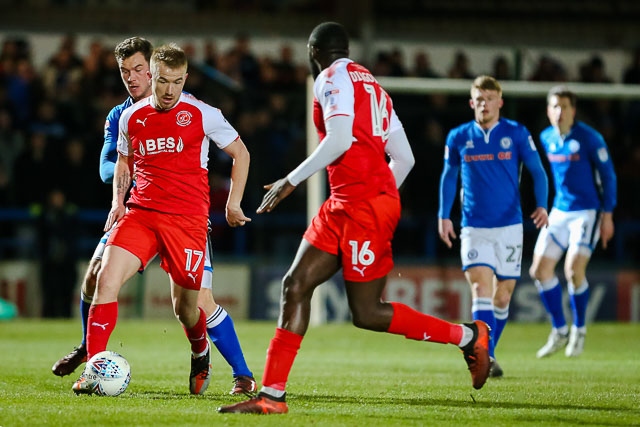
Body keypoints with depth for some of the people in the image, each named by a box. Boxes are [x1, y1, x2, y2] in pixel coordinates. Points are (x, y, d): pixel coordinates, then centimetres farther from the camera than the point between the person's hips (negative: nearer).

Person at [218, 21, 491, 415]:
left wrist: (292, 181, -15)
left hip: (365, 205, -10)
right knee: (296, 285, 4)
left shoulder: (333, 77, -5)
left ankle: (468, 336, 7)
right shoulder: (371, 84, 21)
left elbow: (339, 140, -20)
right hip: (343, 205, 10)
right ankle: (272, 395, 1)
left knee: (366, 313, -5)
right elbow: (405, 158, 19)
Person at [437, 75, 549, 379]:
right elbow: (449, 176, 16)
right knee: (481, 289, -18)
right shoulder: (458, 137, 4)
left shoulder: (517, 134, 0)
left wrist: (542, 205, -13)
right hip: (474, 228, 0)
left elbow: (537, 172, 2)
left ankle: (486, 356, 23)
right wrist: (444, 215, 9)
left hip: (509, 227, 0)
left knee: (502, 297, 5)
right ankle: (486, 358, -25)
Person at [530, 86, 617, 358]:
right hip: (559, 212, 6)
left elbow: (607, 175, -7)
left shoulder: (589, 138, -12)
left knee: (574, 269, -19)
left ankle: (579, 329, 2)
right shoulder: (546, 138, 5)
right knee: (540, 269, -2)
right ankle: (559, 331, 13)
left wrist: (607, 215, -9)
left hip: (587, 212, -6)